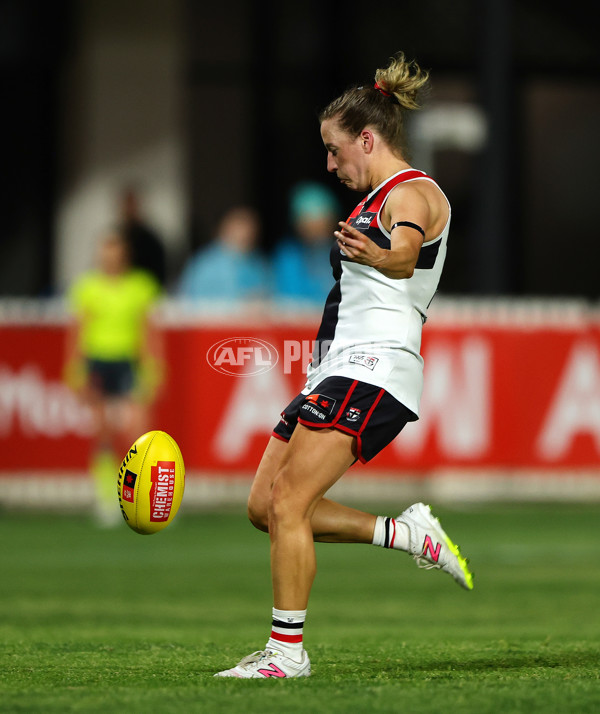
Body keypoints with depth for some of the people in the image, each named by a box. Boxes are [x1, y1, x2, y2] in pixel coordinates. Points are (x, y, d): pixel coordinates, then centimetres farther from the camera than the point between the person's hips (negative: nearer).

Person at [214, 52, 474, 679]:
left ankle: (287, 650, -12)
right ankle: (406, 534, 11)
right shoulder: (377, 199, 22)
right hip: (338, 369, 11)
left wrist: (377, 255, -54)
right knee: (264, 506, 4)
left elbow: (404, 255, -33)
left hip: (372, 369, -11)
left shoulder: (415, 193, -10)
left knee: (287, 501, -17)